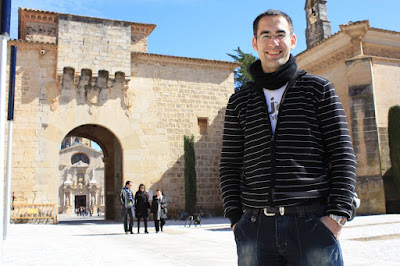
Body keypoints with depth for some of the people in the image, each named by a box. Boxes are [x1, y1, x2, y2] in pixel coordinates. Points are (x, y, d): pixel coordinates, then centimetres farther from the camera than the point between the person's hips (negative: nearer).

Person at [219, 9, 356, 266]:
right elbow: (230, 165, 11)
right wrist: (236, 219, 1)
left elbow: (343, 153, 3)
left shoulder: (318, 88, 7)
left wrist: (337, 215, -6)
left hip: (312, 223, -1)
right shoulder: (239, 102, 12)